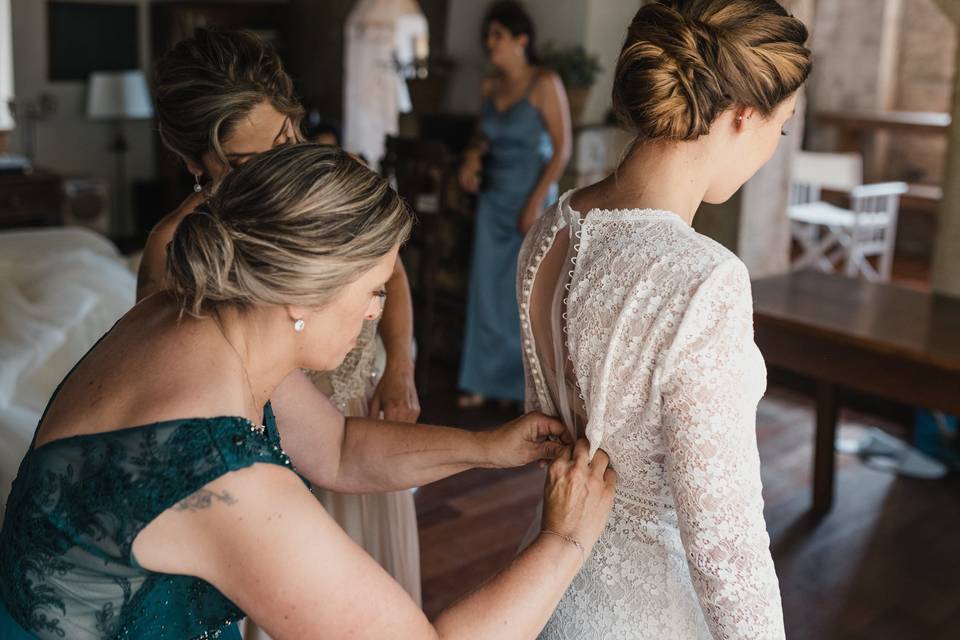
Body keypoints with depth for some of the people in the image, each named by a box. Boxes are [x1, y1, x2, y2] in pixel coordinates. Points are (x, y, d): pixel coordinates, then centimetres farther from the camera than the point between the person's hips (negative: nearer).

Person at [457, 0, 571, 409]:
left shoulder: (544, 84, -11)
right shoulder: (490, 87, 6)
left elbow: (562, 149, -13)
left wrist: (537, 202, -17)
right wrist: (472, 157, 0)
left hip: (531, 199, -6)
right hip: (493, 199, 6)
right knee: (486, 289, 6)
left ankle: (523, 380, 15)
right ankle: (485, 379, 16)